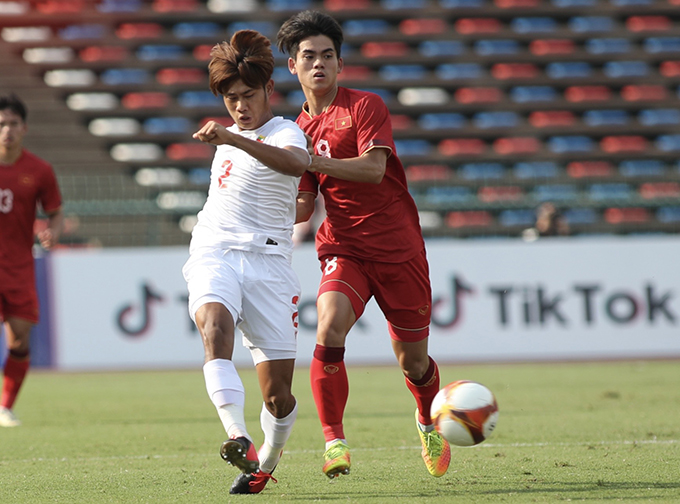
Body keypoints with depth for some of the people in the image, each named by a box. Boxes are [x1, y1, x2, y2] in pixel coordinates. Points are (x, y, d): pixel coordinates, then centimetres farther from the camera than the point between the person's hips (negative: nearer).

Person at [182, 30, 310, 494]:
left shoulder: (284, 133, -4)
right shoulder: (231, 136, 20)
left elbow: (296, 163, -33)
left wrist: (234, 139, -43)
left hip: (267, 261, -4)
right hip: (213, 252, 4)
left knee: (278, 394, -5)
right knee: (215, 325, -32)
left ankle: (267, 462, 25)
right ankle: (239, 439, -46)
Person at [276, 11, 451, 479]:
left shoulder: (366, 106, -5)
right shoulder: (300, 130, 11)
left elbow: (373, 167, -20)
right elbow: (303, 207, 12)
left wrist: (312, 162, -28)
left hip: (398, 246, -2)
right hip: (344, 248, 2)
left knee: (413, 361, 7)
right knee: (329, 326, -27)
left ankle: (429, 421, 41)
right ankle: (334, 442, -21)